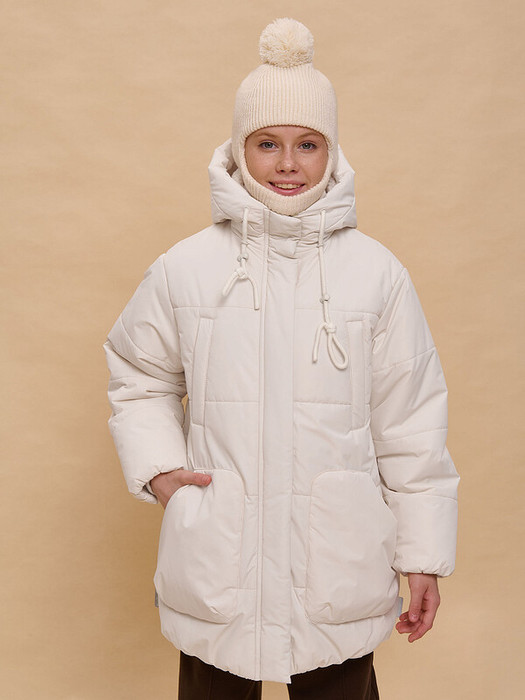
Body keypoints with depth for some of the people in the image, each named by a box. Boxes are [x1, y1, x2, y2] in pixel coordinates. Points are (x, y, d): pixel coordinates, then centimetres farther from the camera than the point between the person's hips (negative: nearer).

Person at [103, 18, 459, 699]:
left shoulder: (377, 273, -2)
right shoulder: (184, 268, 0)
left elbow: (410, 420, 1)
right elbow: (139, 379, 14)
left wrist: (424, 554, 2)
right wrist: (156, 467, -2)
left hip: (339, 565, 0)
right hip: (215, 561, 1)